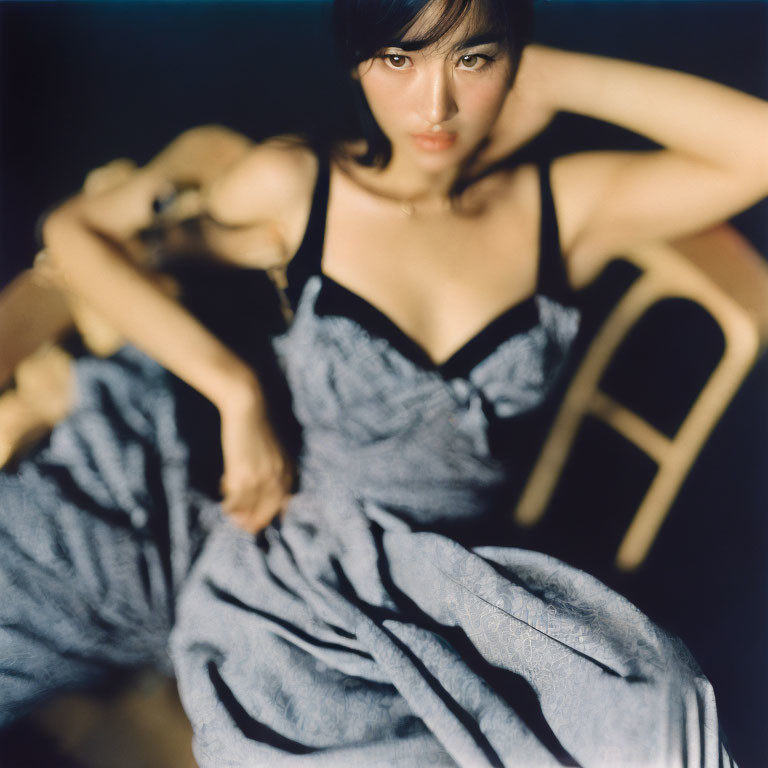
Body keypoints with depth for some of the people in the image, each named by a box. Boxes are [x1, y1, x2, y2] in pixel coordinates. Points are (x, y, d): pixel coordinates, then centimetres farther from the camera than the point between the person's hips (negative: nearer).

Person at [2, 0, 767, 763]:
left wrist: (557, 78, -8)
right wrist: (236, 391, -10)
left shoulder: (566, 206, 0)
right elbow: (72, 227, 2)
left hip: (465, 590, 2)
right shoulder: (294, 189, -4)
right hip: (291, 570, -1)